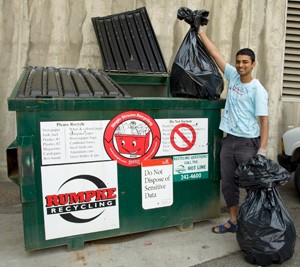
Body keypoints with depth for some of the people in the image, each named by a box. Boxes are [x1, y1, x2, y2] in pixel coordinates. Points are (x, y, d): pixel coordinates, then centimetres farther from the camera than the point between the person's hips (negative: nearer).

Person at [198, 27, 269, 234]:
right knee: (228, 184, 12)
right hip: (229, 140, 6)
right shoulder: (233, 76, 6)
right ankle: (233, 222, 27)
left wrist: (262, 149, -21)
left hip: (248, 143, -6)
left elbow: (264, 120, -13)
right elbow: (215, 54, 10)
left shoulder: (258, 90, -9)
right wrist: (200, 32, 14)